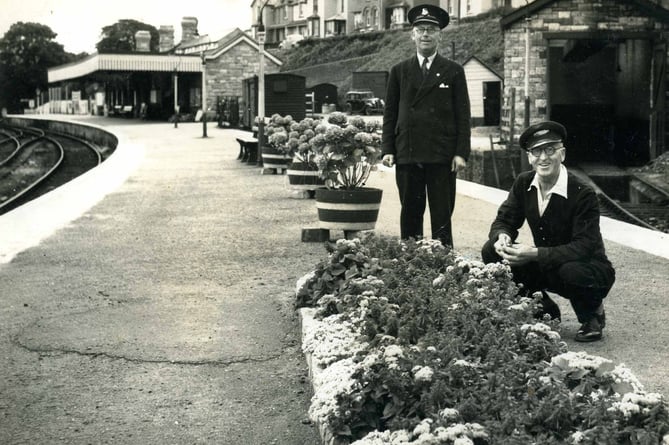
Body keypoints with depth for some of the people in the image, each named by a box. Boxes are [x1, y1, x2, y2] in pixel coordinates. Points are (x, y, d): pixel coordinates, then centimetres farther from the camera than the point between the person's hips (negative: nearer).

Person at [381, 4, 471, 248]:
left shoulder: (453, 71, 7)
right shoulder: (398, 71, 11)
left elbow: (463, 116, 3)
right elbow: (389, 114, 10)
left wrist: (461, 153, -6)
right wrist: (387, 149, 0)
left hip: (442, 155, -2)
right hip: (407, 154, 2)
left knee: (442, 216, 0)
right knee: (410, 213, 6)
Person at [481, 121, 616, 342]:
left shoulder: (583, 194, -23)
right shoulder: (523, 184, -4)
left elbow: (584, 247, -29)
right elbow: (503, 220, 1)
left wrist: (535, 253, -39)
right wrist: (502, 237, -26)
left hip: (588, 268, -5)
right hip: (547, 267, 6)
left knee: (571, 272, -41)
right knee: (491, 251, -13)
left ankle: (592, 314, -3)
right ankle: (542, 308, 5)